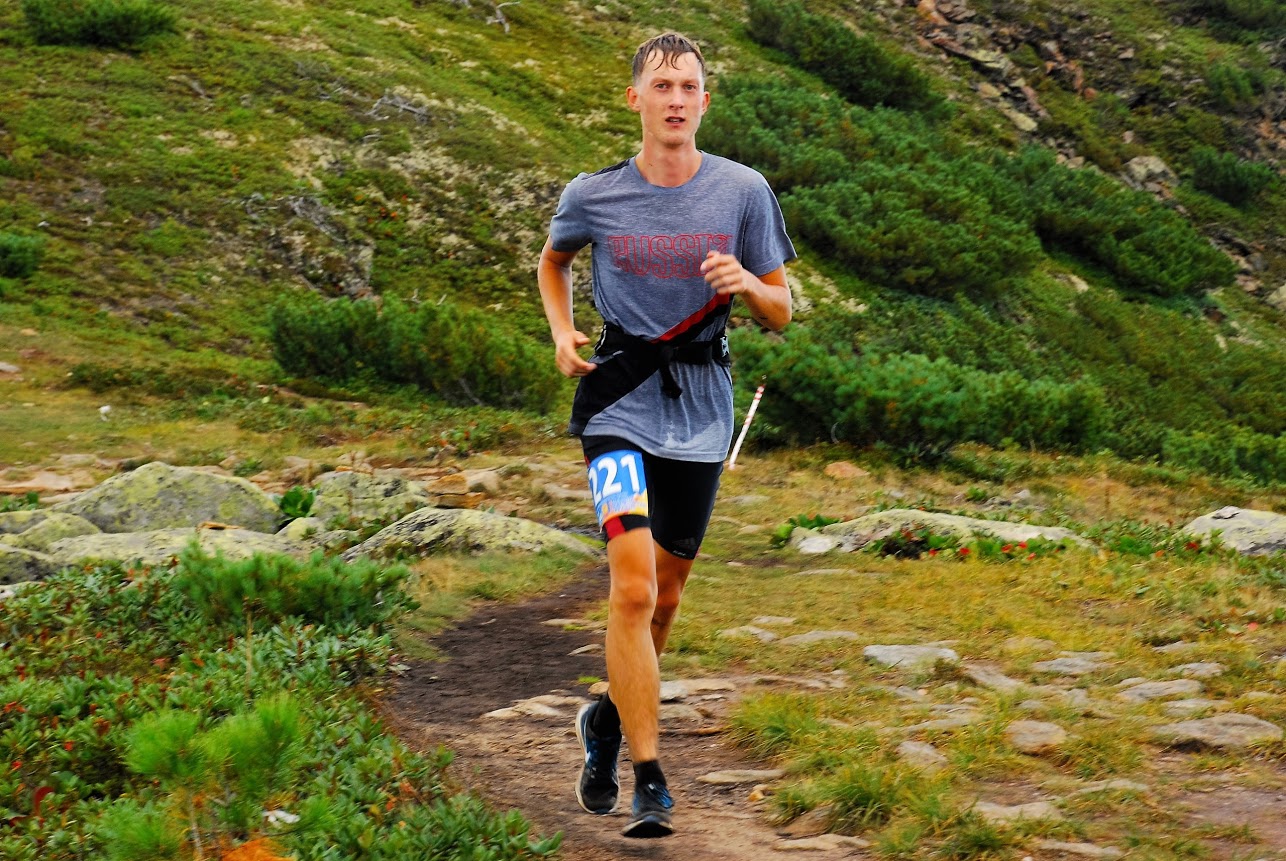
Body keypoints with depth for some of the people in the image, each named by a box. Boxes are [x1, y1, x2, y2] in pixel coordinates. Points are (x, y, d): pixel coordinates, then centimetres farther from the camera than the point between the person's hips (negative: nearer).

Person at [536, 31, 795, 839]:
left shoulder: (743, 191, -2)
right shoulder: (594, 196, -2)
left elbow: (782, 313, 4)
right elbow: (553, 261, 20)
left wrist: (746, 282, -17)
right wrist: (562, 332, 3)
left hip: (701, 413, 2)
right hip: (620, 402, -2)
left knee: (666, 596, 13)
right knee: (634, 590, -17)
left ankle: (609, 719, 40)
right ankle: (649, 784, -13)